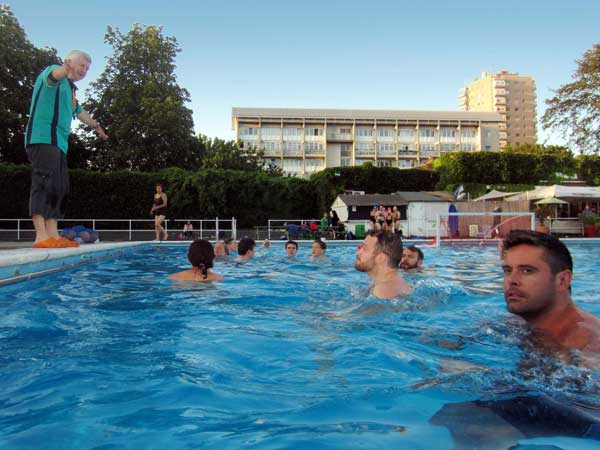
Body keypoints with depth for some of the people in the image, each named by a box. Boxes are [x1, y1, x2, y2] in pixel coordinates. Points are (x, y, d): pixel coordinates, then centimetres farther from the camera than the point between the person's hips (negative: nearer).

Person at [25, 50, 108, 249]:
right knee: (43, 183, -19)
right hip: (43, 138, -10)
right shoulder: (55, 75, 2)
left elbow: (79, 111, 47)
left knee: (59, 188, 4)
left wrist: (95, 125, 63)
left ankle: (53, 236, 4)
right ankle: (41, 236, -25)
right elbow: (53, 74, -25)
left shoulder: (69, 88, 30)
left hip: (58, 143, 10)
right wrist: (64, 70, -49)